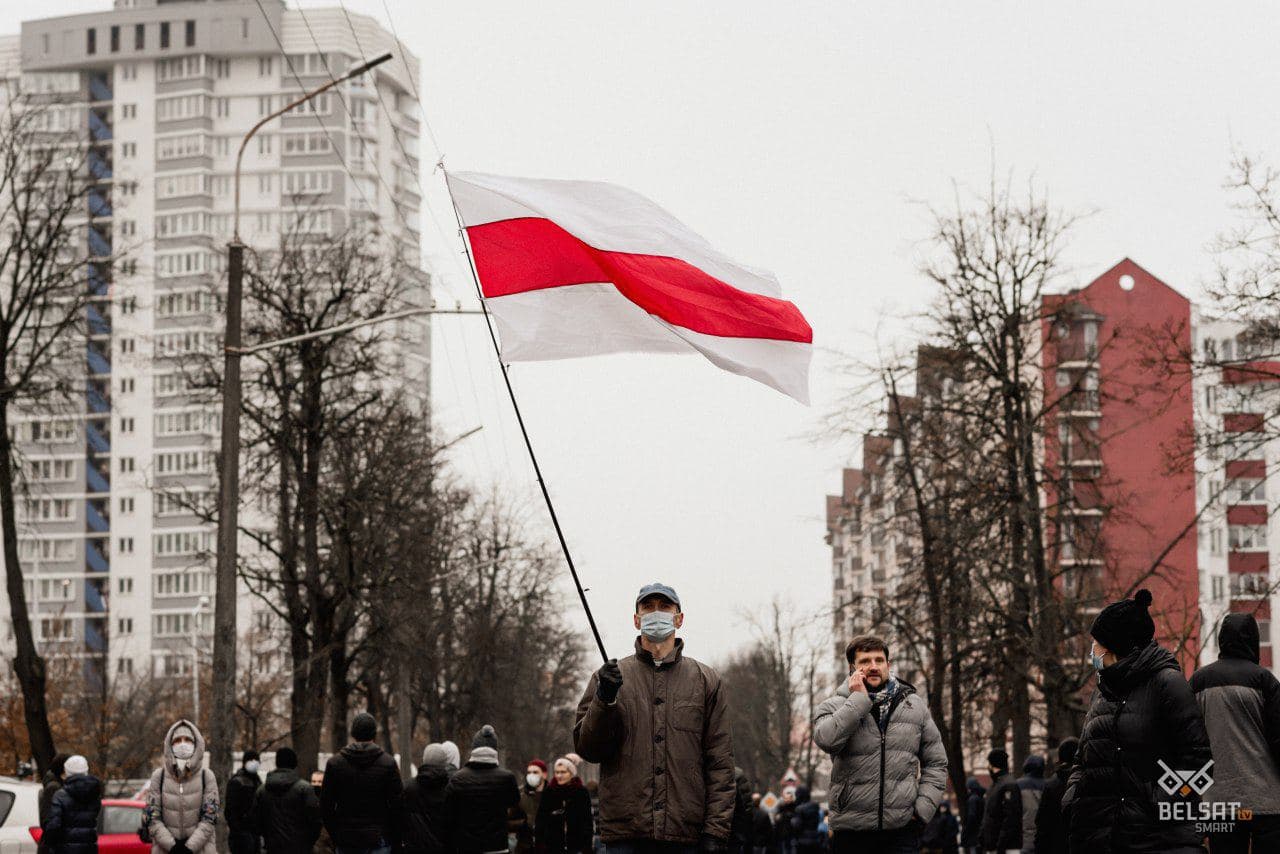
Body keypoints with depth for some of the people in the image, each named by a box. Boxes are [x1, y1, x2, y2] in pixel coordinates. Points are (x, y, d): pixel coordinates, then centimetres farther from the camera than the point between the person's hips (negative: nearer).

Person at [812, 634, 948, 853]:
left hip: (902, 829, 1)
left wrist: (923, 808, 0)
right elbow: (826, 740, -20)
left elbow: (936, 763, 13)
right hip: (851, 832, -1)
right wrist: (858, 699, -14)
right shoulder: (834, 707, 3)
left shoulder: (914, 706, 11)